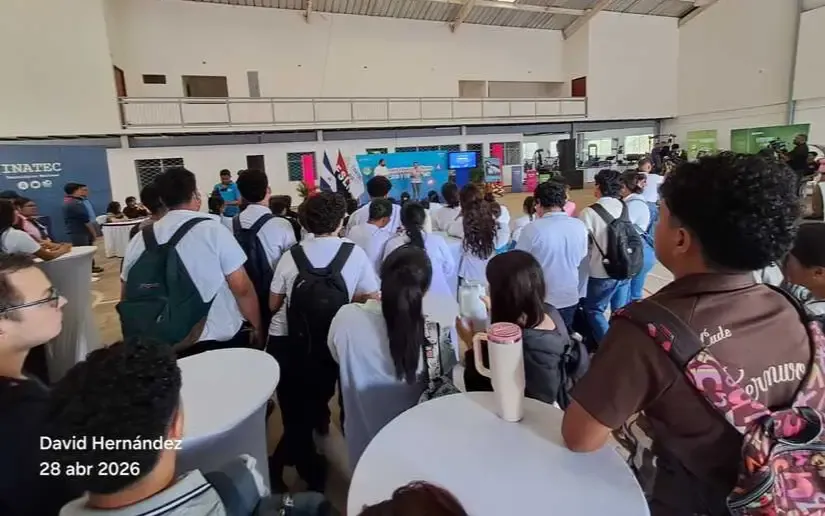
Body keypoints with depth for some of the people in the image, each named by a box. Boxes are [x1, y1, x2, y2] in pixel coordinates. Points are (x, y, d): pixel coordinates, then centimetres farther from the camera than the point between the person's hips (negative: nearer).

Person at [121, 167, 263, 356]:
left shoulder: (139, 240, -1)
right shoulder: (213, 230, -13)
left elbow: (127, 298, 7)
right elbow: (242, 287, -13)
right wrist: (257, 327, 0)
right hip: (221, 338, -4)